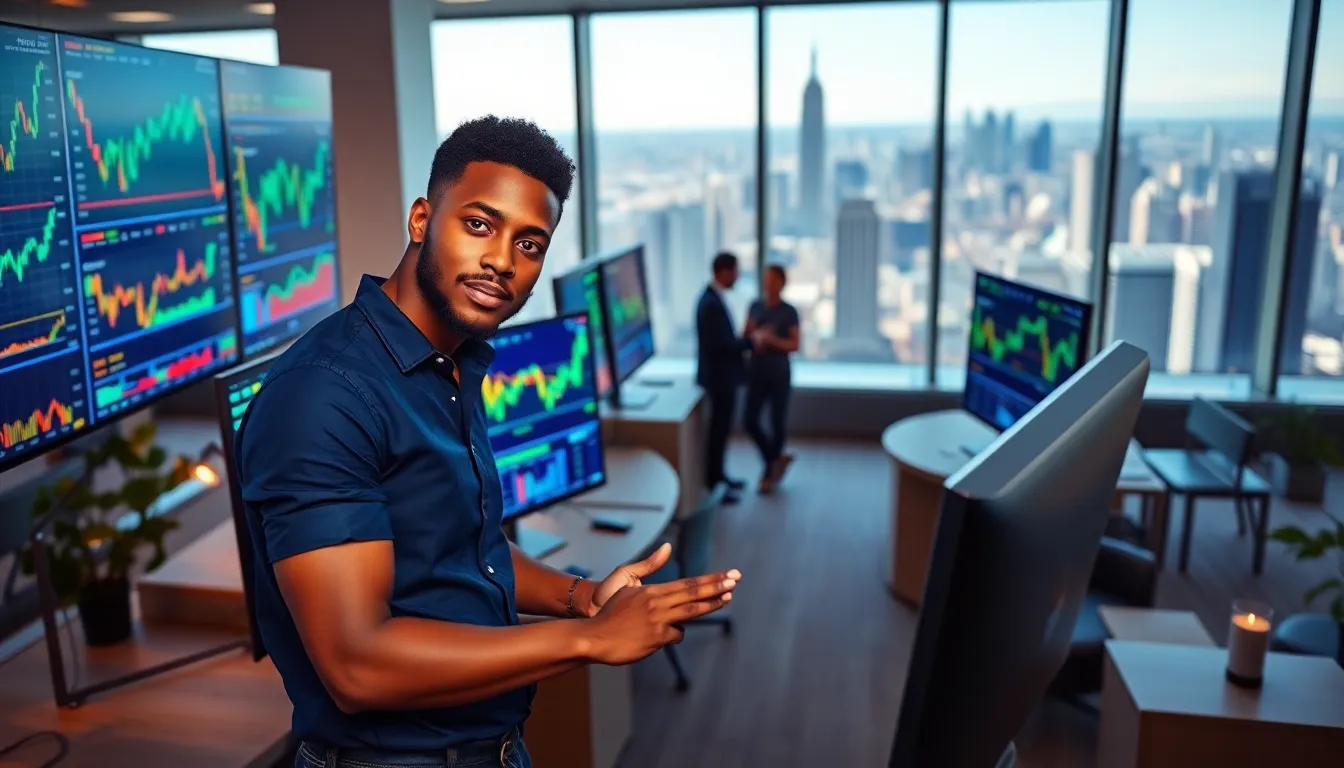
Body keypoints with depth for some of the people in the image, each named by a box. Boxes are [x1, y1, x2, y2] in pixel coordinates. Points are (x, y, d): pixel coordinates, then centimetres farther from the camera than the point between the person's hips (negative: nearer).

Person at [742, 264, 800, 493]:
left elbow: (794, 345, -7)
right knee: (749, 421, -1)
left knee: (777, 424, 4)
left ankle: (769, 471, 20)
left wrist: (772, 339, -22)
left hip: (779, 376, -4)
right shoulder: (755, 306, 6)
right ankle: (777, 459, 23)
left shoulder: (789, 312, -6)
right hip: (756, 374, 4)